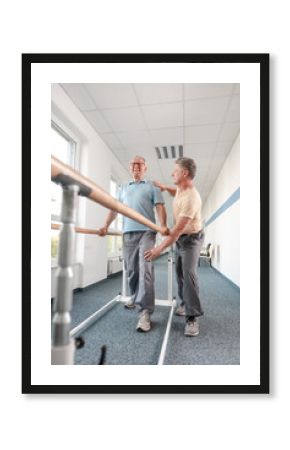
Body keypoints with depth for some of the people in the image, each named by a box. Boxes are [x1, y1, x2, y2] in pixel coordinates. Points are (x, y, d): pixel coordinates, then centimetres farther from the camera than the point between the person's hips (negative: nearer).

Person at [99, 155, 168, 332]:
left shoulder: (152, 186, 11)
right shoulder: (124, 188, 24)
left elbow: (160, 207, -1)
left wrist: (163, 226, -18)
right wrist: (106, 225, 3)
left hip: (146, 232, -4)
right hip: (128, 233, 4)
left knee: (145, 269, -14)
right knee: (131, 269, 11)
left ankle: (146, 311, -12)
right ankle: (135, 296, 34)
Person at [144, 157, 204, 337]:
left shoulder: (191, 198, -31)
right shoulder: (181, 188, -3)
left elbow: (178, 229, -34)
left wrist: (160, 248, -33)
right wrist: (165, 187, 7)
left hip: (192, 238, -9)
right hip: (180, 238, 9)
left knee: (189, 273, -18)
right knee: (180, 273, 13)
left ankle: (193, 317, -10)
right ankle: (185, 303, 29)